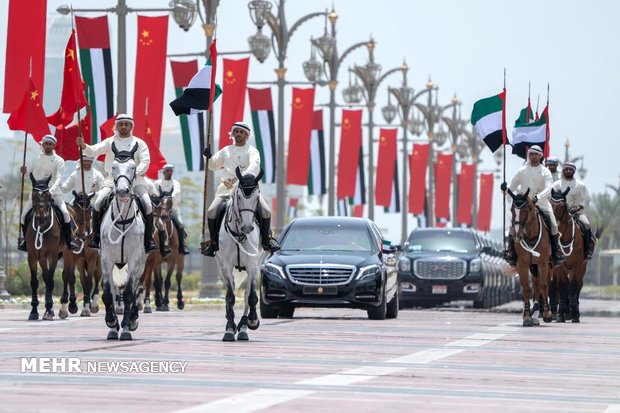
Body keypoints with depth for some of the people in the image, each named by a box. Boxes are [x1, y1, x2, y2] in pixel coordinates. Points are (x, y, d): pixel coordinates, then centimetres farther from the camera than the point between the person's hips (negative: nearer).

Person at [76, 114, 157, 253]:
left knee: (147, 205, -21)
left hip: (135, 180, 0)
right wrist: (84, 146, -21)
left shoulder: (139, 143, 9)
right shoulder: (110, 142, 11)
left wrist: (135, 173, -17)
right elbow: (94, 151, 0)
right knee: (98, 202, -21)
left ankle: (149, 239, -11)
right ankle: (95, 236, -7)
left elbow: (145, 162, -1)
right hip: (112, 180, 0)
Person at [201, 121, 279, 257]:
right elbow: (213, 166, 29)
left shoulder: (251, 151, 4)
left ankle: (266, 240, 2)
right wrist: (209, 157, 7)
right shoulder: (226, 151, 19)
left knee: (266, 212, -20)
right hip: (227, 188, 3)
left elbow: (254, 164, -17)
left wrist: (247, 175, -37)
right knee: (211, 212, -18)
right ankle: (214, 242, -2)